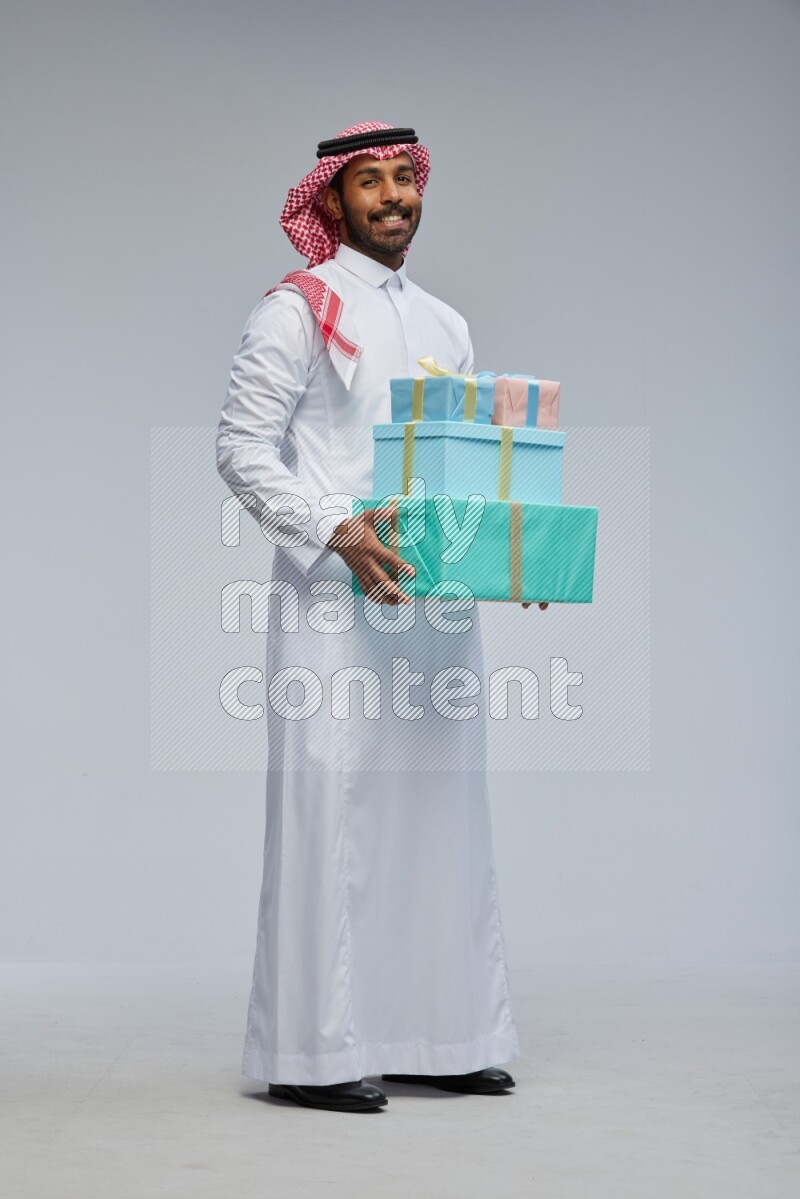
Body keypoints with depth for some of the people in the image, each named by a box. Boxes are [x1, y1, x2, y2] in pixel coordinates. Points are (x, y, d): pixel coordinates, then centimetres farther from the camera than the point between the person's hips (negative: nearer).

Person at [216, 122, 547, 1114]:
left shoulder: (447, 326, 19)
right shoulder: (298, 309, 0)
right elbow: (242, 445, -8)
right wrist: (338, 530, -20)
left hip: (435, 597, 7)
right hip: (335, 598, -6)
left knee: (440, 808, 8)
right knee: (329, 808, -7)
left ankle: (435, 1038, 16)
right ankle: (312, 1054, -2)